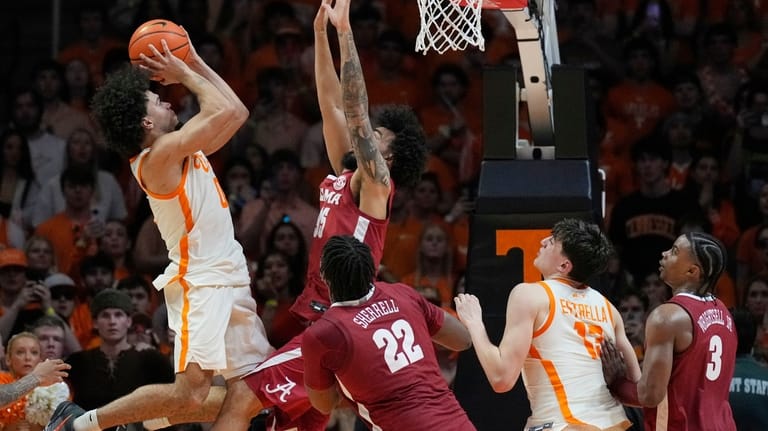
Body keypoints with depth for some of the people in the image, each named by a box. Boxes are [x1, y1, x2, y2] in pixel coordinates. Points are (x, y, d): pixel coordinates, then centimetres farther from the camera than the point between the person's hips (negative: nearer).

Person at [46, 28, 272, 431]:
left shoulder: (182, 150, 13)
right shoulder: (160, 154, -15)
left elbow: (236, 112, 21)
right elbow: (226, 111, -20)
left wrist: (196, 64, 15)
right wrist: (184, 74, -6)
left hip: (228, 281, 10)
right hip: (200, 284, -10)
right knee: (190, 392, -18)